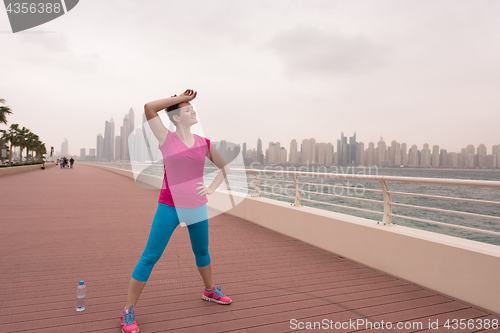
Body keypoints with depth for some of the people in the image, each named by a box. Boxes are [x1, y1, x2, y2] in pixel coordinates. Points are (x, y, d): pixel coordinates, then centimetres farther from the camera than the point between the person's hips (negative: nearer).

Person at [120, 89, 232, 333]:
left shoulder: (204, 143, 4)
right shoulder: (166, 139, -5)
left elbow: (225, 166, 15)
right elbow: (149, 108, -16)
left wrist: (212, 187, 2)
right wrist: (180, 98, -10)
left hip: (197, 207, 4)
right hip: (169, 207, -4)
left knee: (202, 251, 21)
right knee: (150, 258, 0)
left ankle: (210, 290, 45)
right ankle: (128, 310, 16)